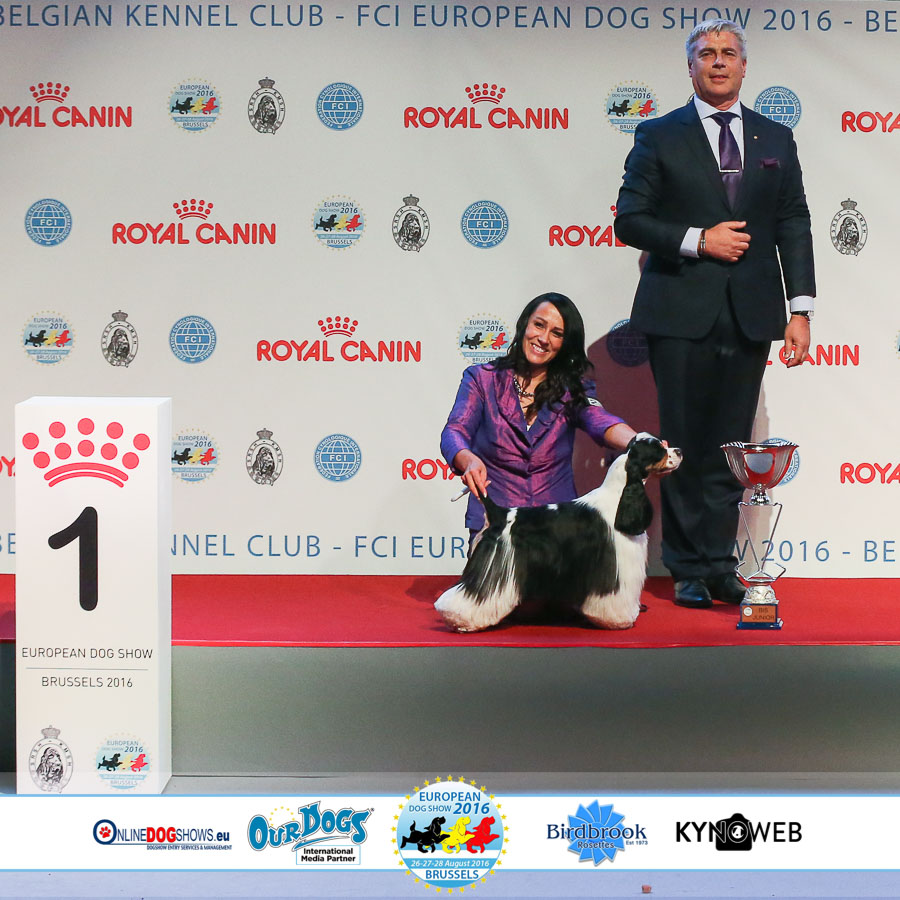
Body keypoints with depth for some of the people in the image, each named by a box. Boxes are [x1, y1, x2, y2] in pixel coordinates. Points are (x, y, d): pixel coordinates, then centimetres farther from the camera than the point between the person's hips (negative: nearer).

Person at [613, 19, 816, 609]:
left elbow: (794, 226, 8)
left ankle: (719, 564, 13)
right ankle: (690, 570, 10)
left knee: (731, 446, 6)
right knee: (685, 445, 2)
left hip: (750, 315, 2)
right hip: (681, 315, -2)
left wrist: (801, 308, 0)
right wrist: (698, 241, -13)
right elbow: (630, 221, 0)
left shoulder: (775, 139, 13)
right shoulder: (659, 137, 5)